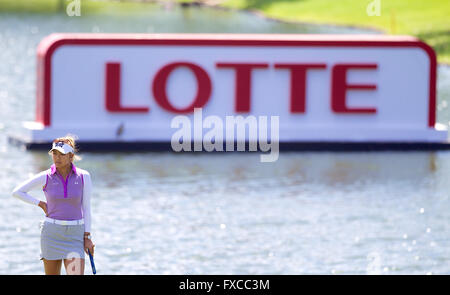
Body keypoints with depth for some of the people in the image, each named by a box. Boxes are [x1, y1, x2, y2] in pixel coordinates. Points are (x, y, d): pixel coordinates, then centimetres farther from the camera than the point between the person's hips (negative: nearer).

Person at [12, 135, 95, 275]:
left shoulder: (83, 177, -3)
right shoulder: (46, 177, -4)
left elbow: (86, 207, 2)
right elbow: (17, 192, 5)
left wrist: (87, 237, 0)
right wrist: (41, 204, 0)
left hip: (75, 234, 0)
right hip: (51, 232, 0)